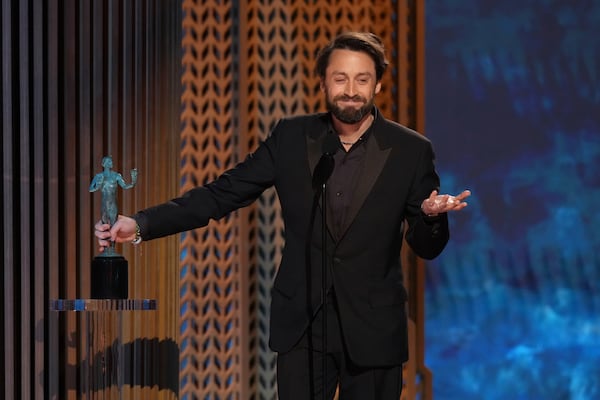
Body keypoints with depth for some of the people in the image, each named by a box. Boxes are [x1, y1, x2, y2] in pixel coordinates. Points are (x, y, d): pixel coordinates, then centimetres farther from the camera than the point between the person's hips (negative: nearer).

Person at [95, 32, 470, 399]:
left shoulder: (411, 150, -4)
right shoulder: (292, 137, 1)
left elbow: (427, 247, 0)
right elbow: (221, 194, 0)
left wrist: (432, 215, -24)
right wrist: (141, 224, -11)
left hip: (374, 329, -1)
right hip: (302, 324, 1)